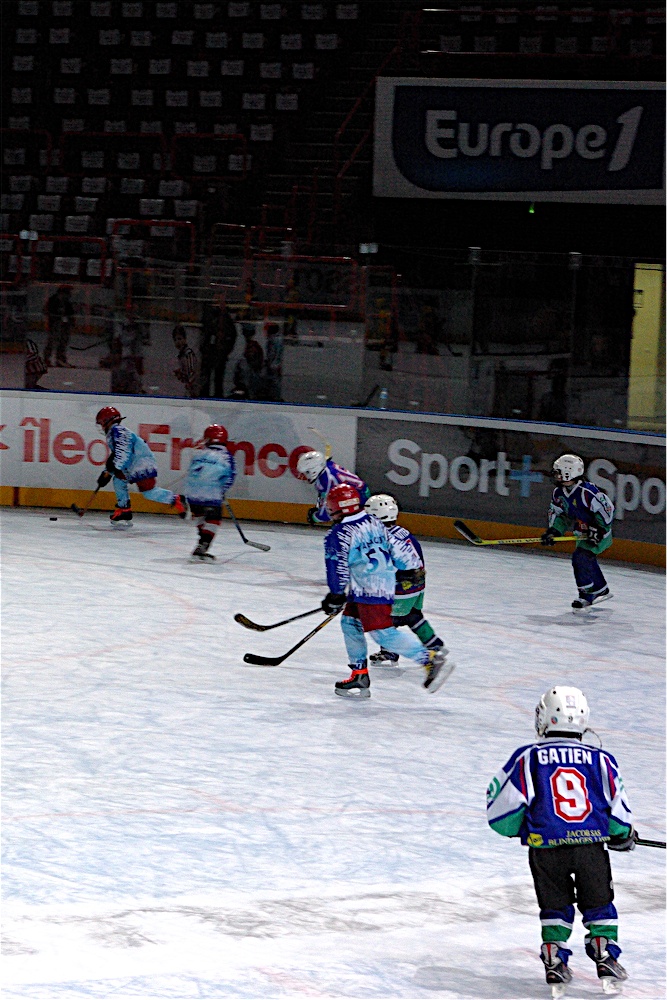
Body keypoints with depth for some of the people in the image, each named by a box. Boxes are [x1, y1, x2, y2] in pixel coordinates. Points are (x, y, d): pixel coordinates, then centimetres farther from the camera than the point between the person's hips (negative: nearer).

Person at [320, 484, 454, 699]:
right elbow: (398, 549, 15)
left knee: (383, 633, -11)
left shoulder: (338, 535, -10)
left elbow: (338, 568, -12)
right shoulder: (374, 523, 12)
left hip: (369, 590, -10)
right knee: (350, 623, 17)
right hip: (387, 583, 10)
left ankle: (431, 659, -16)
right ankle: (359, 677, 17)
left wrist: (335, 596, -3)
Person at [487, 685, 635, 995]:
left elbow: (501, 808, 0)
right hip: (592, 846, 0)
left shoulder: (528, 758, 3)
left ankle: (554, 960, 9)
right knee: (598, 903, 20)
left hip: (545, 849, 0)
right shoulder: (600, 760, 7)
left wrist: (516, 828, 22)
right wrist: (624, 836, 30)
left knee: (555, 906, 18)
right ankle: (605, 952, 12)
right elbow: (618, 809, 9)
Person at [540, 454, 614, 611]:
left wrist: (599, 529, -28)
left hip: (600, 534, -10)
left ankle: (587, 595, -14)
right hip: (583, 534, 10)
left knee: (580, 557, -24)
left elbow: (606, 508, -25)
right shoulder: (559, 493, -2)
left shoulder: (586, 492, -29)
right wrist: (553, 531, -6)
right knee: (587, 560, 21)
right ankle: (602, 591, 43)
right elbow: (557, 513, 10)